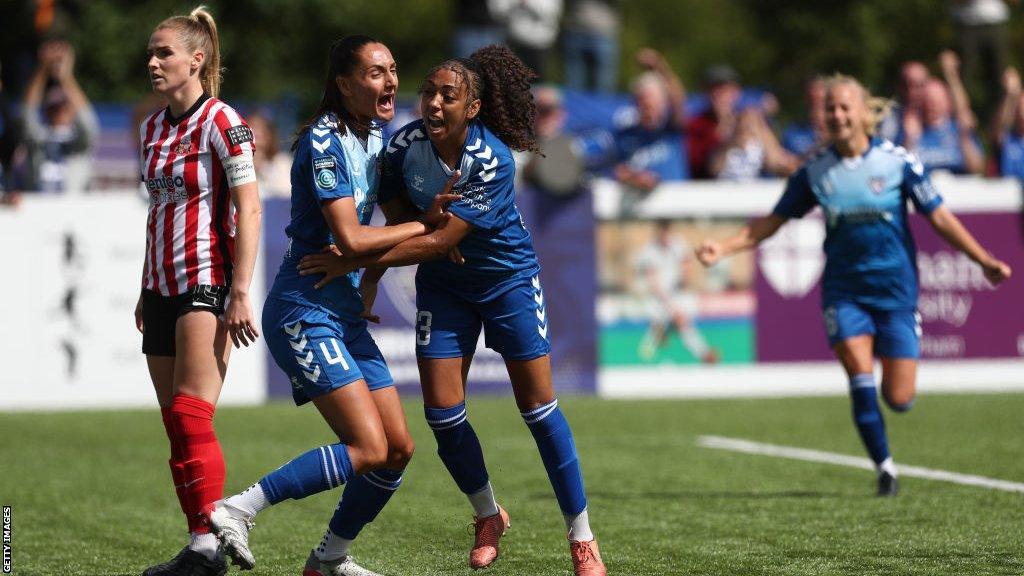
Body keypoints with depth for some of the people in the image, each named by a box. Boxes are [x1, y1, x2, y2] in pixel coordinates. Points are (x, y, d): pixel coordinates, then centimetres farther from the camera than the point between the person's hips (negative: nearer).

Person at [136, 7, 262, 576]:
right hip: (164, 288, 8)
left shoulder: (222, 123, -10)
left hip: (207, 285, -8)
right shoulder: (152, 128, 14)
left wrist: (240, 292, -19)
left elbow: (249, 210, -13)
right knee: (176, 424, 5)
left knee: (190, 417, -16)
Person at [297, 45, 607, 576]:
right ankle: (488, 516, 21)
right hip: (442, 288, 4)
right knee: (442, 412, -4)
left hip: (509, 279, -4)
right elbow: (396, 218, 2)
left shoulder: (494, 161, -29)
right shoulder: (404, 145, -15)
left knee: (538, 407, -2)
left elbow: (439, 242, -32)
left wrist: (355, 261, -33)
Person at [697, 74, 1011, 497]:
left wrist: (984, 260, -7)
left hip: (896, 289, -1)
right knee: (861, 379, -16)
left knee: (899, 398, -5)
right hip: (844, 291, 1)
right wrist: (724, 249, -4)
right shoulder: (814, 172, -1)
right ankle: (884, 467, 1)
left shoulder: (898, 161, -5)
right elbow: (774, 221, 7)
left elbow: (938, 217, -1)